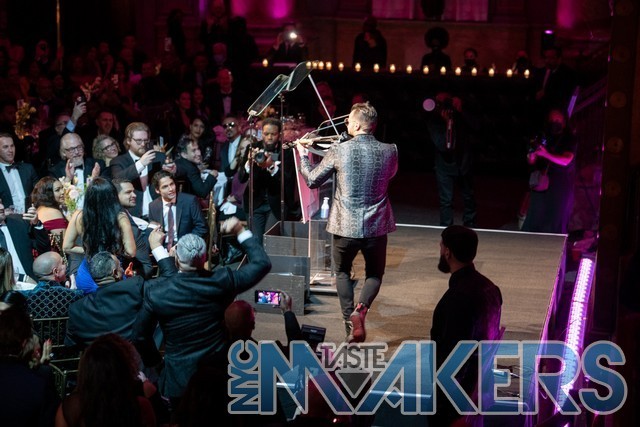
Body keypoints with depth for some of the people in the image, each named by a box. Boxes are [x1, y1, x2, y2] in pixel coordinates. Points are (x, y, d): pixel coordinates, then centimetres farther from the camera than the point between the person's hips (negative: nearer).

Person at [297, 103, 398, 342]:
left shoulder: (339, 151, -12)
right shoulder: (389, 151, -6)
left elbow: (312, 180, 1)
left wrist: (302, 154, 16)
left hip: (346, 226, -1)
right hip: (377, 226, 1)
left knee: (342, 272, 23)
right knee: (375, 274, 21)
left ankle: (350, 319, 7)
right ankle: (361, 308, -7)